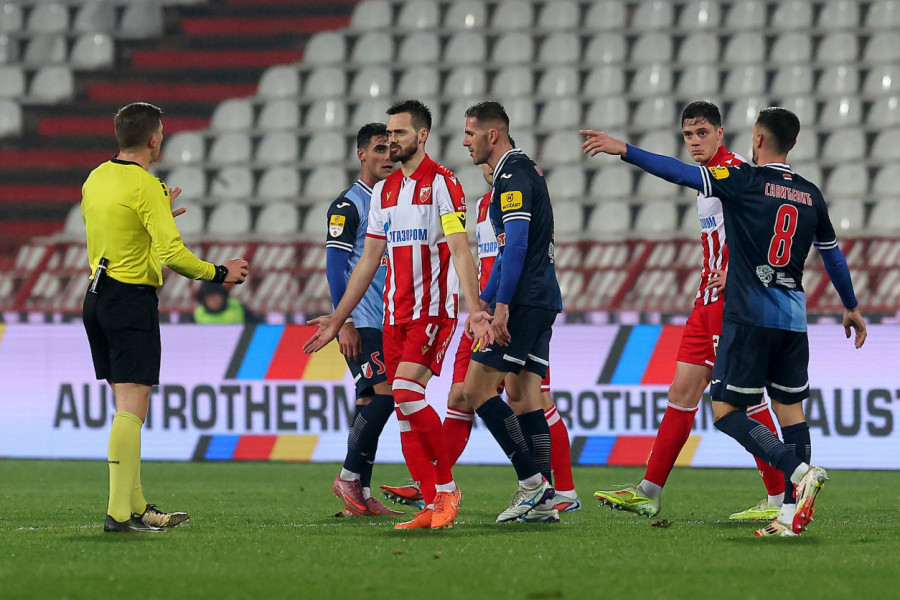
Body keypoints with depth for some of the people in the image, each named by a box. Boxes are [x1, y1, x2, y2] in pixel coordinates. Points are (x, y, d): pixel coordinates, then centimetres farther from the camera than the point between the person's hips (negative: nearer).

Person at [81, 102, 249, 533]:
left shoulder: (96, 179, 10)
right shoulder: (145, 186, -15)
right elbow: (172, 254, -21)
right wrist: (219, 274, -8)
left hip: (97, 296, 9)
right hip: (132, 300, -9)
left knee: (127, 405, 15)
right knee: (132, 407, -10)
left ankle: (135, 504, 19)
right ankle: (120, 512, -15)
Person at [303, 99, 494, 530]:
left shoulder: (441, 183, -6)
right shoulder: (384, 191, 15)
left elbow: (460, 250, -14)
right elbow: (369, 261, 20)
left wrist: (474, 310, -25)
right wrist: (337, 320, 19)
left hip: (433, 310, -7)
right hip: (395, 313, 7)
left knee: (406, 391, -21)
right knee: (405, 409, 1)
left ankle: (446, 489, -9)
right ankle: (433, 505, 4)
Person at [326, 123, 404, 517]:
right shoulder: (347, 205, -6)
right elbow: (334, 265, -10)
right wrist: (344, 322, -16)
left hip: (389, 322, 7)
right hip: (361, 322, -7)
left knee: (370, 401, 4)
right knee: (383, 392, -17)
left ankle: (360, 497, 4)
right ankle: (349, 476, -9)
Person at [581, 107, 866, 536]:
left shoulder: (744, 181, -6)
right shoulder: (810, 195, 11)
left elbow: (681, 173, -13)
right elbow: (832, 255, 22)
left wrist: (624, 150, -9)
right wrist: (852, 307, 36)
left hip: (749, 318, -6)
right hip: (793, 322, 6)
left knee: (726, 411, -3)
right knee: (790, 409, 10)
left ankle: (798, 471, -21)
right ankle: (793, 512, 2)